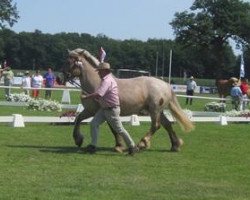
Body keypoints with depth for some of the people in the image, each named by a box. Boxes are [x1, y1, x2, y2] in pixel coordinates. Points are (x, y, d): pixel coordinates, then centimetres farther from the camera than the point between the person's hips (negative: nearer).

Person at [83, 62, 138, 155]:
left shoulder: (107, 81, -22)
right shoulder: (106, 79, 11)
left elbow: (97, 94, -32)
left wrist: (86, 97, -20)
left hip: (112, 110, -10)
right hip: (104, 109, 10)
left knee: (119, 129, 1)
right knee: (93, 123, -2)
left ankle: (132, 147, 14)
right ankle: (93, 146, -3)